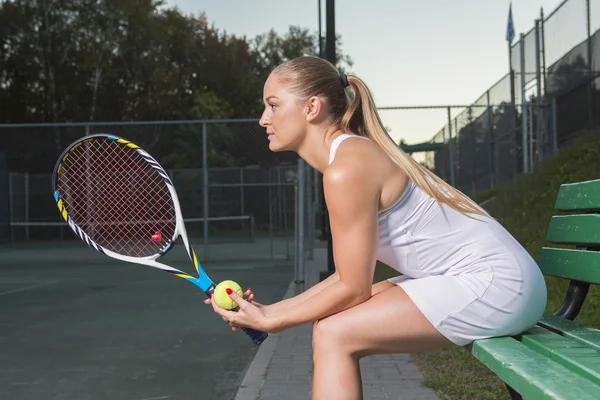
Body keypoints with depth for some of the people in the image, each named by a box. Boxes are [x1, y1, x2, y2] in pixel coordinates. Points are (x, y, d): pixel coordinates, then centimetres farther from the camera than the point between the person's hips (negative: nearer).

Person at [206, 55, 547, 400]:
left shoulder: (346, 169, -19)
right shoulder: (356, 153, 11)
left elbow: (354, 288, -15)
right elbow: (353, 274, 11)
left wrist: (271, 322, -5)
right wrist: (273, 310, 9)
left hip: (493, 282, -10)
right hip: (491, 279, 10)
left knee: (333, 335, -10)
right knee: (335, 326, 9)